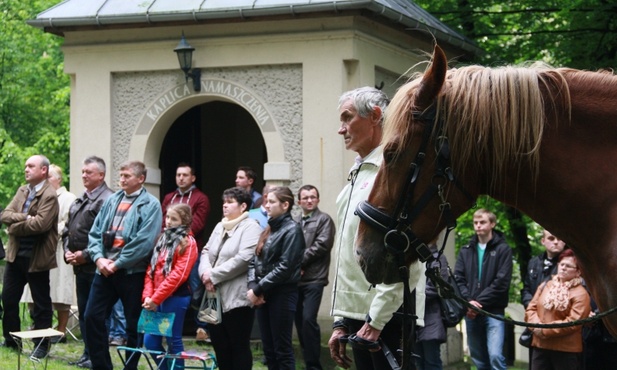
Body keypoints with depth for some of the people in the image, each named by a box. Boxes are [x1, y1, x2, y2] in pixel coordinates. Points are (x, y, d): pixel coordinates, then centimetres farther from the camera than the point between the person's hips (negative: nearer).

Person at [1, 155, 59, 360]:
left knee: (41, 303, 4)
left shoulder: (49, 196, -14)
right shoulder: (22, 191, 10)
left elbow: (40, 223, -25)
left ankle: (42, 345, 14)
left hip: (36, 257, -7)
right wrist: (26, 217, -16)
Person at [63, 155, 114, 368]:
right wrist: (67, 251, 4)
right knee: (83, 312, 13)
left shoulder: (107, 200, -13)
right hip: (80, 266, 9)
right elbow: (67, 229, 21)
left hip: (95, 267, -9)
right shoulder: (79, 201, 17)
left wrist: (85, 255, -17)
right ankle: (88, 353, 20)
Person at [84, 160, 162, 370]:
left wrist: (117, 264, -14)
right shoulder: (112, 201, 11)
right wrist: (99, 258, -6)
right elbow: (95, 232, 11)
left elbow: (144, 241, -16)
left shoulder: (150, 205, -7)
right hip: (105, 269, 6)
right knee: (92, 317, 4)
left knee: (134, 325, 3)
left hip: (132, 272, -6)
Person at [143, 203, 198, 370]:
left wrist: (155, 298, -15)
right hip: (156, 299, 7)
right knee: (150, 341, 6)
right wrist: (147, 295, -2)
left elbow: (178, 275, -15)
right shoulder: (163, 239, 16)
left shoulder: (188, 242, -6)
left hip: (175, 298, -7)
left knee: (173, 341, -1)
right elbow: (151, 269, 12)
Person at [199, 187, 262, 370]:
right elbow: (206, 251, 13)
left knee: (239, 346, -1)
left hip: (237, 298, -8)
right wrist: (205, 271, -9)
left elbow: (243, 259, -19)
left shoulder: (251, 227, -8)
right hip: (216, 297, 8)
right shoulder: (220, 226, 19)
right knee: (219, 344, 12)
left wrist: (214, 275, -16)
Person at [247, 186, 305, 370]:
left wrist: (257, 289, -15)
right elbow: (255, 260, 11)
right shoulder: (269, 228, 13)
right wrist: (253, 286, -6)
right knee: (268, 348, 11)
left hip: (282, 294, -7)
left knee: (282, 348, -2)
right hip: (264, 294, 8)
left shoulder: (292, 230, -10)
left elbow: (284, 267, -17)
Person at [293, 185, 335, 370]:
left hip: (314, 279, -6)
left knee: (308, 319, -13)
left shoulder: (324, 220, 1)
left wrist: (299, 261, -8)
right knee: (299, 320, 8)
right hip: (296, 278, 6)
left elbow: (321, 245, -10)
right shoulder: (295, 223, 16)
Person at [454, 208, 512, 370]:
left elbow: (501, 282, -8)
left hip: (494, 312, -4)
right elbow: (458, 279, 5)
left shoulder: (503, 249, 0)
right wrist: (468, 301, -11)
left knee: (495, 355, -17)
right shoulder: (466, 251, 13)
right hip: (471, 313, 5)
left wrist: (479, 302, -13)